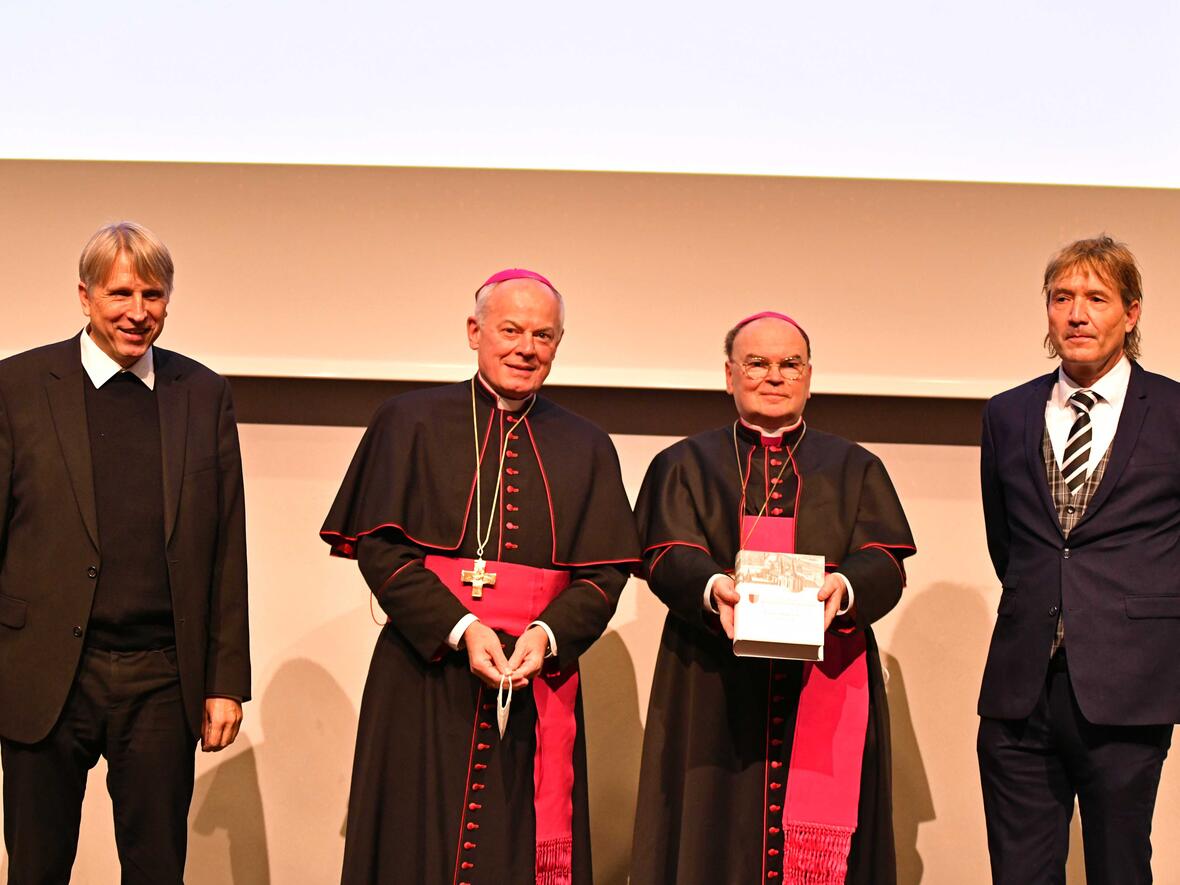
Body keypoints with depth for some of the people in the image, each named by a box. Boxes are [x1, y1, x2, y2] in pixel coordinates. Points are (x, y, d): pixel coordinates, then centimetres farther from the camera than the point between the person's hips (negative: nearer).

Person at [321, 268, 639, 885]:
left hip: (539, 685, 2)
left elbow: (605, 573, 5)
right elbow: (377, 547, -4)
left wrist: (548, 634, -14)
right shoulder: (412, 423, 4)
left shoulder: (586, 449, 11)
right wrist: (459, 629, -16)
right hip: (424, 682, -2)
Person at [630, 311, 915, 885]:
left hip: (827, 684, 1)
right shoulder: (685, 465, 14)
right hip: (715, 690, 0)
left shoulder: (854, 469, 16)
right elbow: (667, 555, -3)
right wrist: (713, 589, -25)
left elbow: (884, 560, 1)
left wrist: (842, 590, -22)